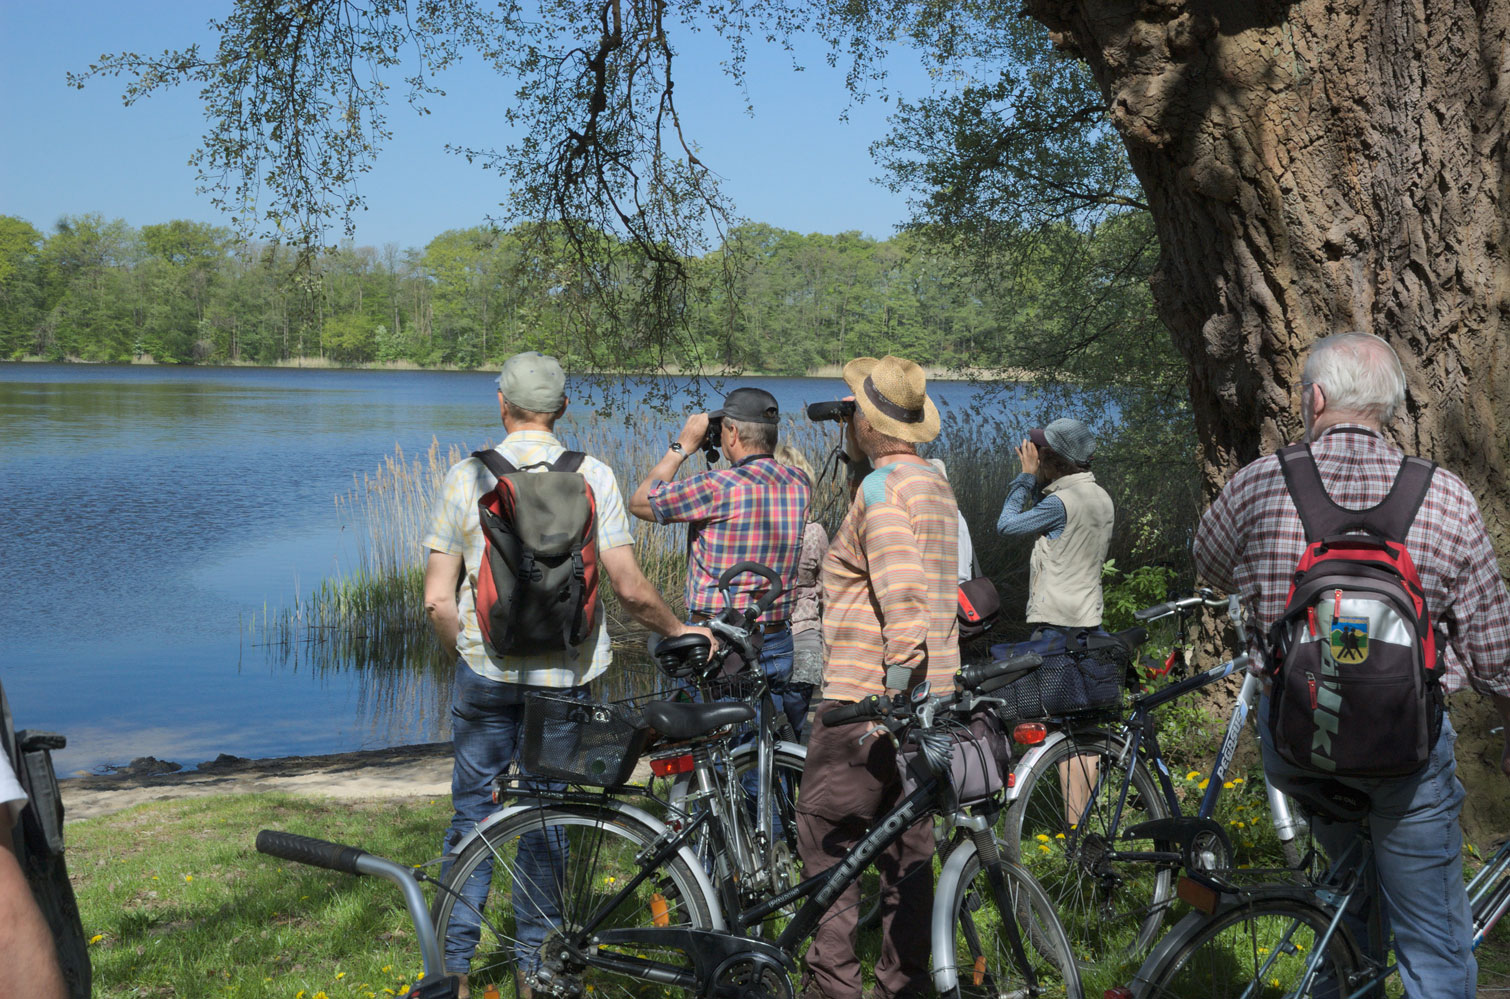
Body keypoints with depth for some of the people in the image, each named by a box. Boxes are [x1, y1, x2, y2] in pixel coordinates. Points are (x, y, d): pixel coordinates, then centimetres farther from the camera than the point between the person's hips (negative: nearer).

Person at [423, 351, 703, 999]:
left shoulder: (467, 477, -3)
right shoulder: (593, 477, -4)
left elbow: (437, 601, -4)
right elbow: (630, 589, -9)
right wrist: (678, 630, 9)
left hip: (485, 670, 0)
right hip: (564, 675, 0)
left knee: (473, 813, 12)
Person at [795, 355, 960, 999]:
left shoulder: (881, 491, -14)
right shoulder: (939, 488, 15)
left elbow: (903, 601, -23)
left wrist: (893, 697, -23)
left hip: (867, 699, -9)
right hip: (930, 697, 9)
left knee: (826, 842, -1)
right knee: (909, 848, 11)